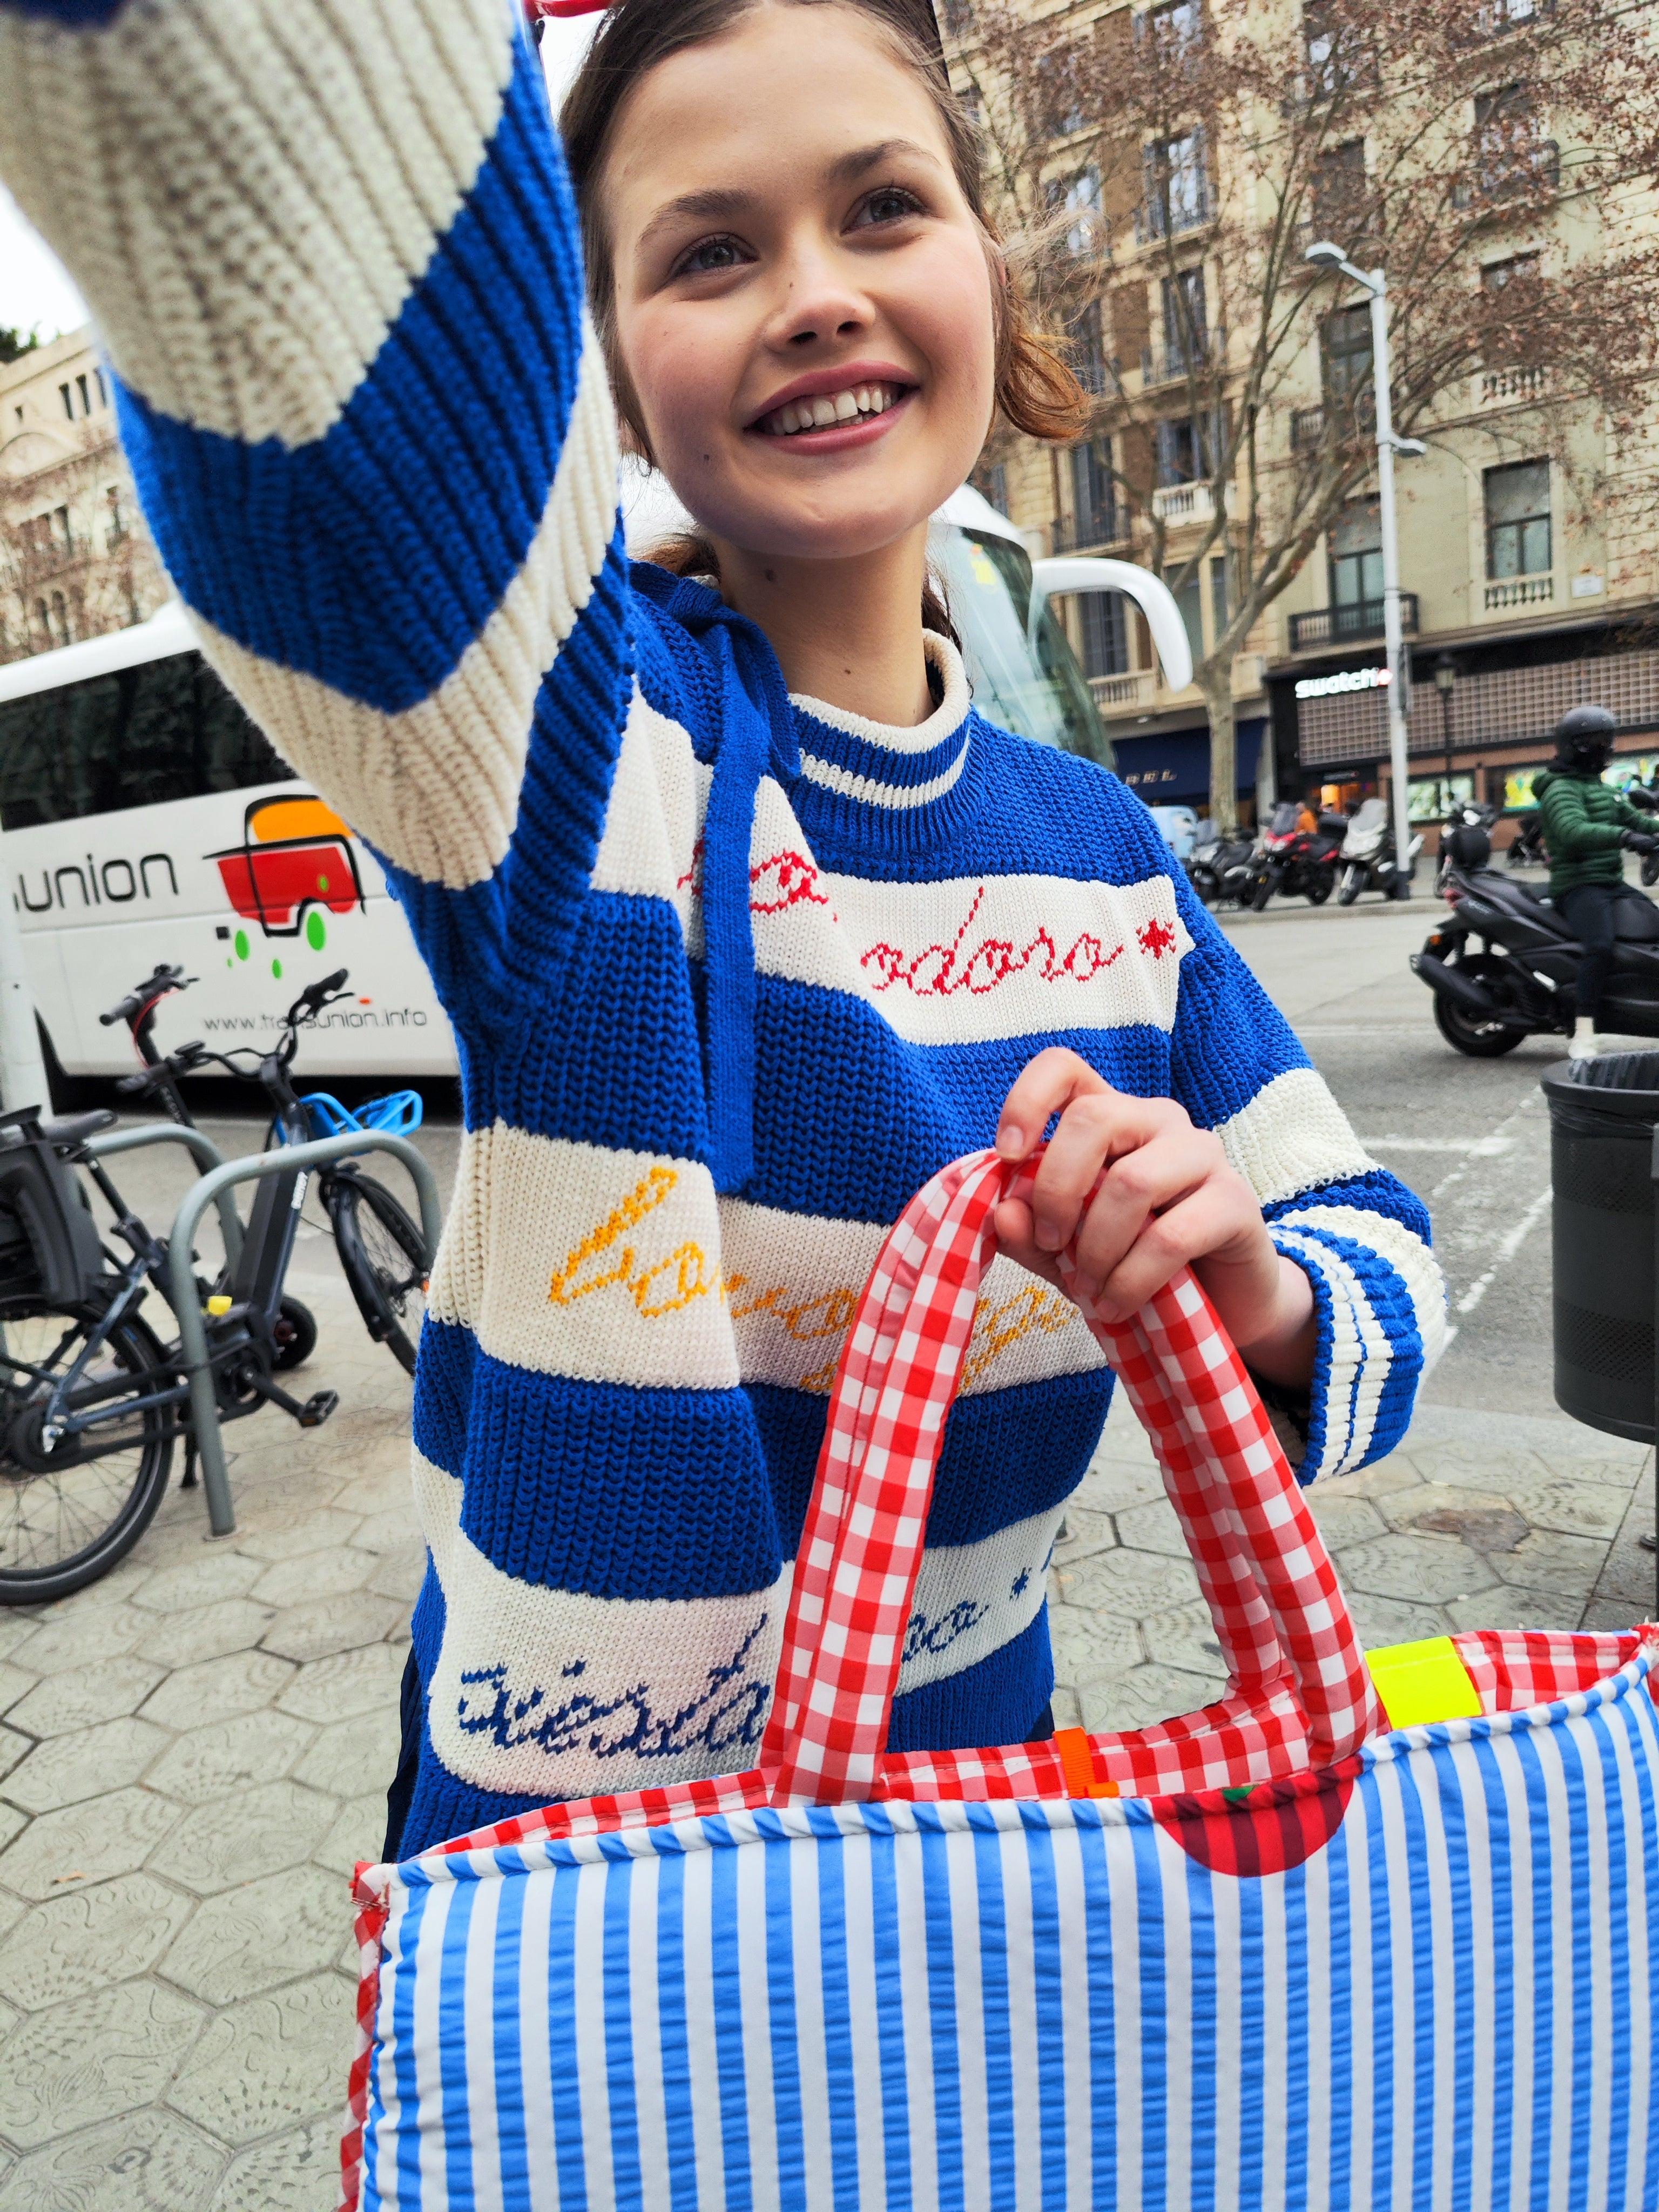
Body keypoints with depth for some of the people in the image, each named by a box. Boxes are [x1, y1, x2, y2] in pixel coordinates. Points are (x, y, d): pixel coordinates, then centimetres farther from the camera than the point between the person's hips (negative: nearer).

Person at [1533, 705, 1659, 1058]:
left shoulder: (1603, 789, 21)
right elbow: (1574, 831, -29)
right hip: (1580, 886, -10)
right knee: (1601, 946, -30)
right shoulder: (1561, 789, -11)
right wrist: (1624, 836, -42)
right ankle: (1583, 1036, -31)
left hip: (1613, 882, 10)